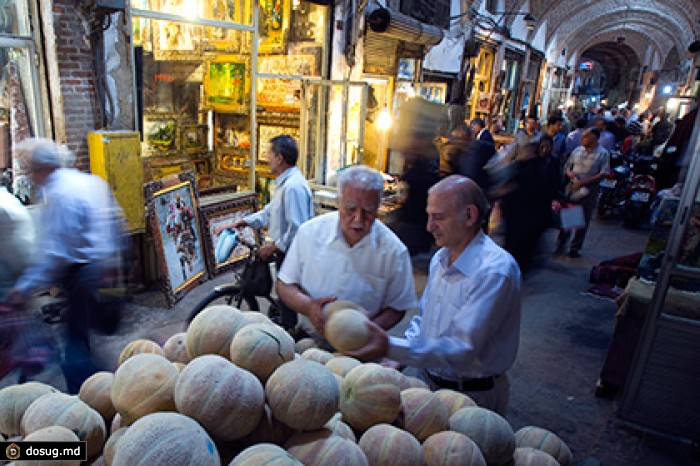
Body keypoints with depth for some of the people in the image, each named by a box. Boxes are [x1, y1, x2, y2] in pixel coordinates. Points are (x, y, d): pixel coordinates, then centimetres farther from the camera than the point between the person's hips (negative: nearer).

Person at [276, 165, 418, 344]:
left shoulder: (394, 250, -7)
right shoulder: (310, 231, -4)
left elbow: (396, 308, 3)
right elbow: (284, 284, 3)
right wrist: (308, 306, -16)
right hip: (307, 340, -1)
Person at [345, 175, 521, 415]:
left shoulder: (495, 271, -22)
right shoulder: (440, 258, 6)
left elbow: (463, 349, -27)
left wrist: (391, 348, -31)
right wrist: (399, 358, -1)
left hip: (473, 395, -6)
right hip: (429, 381, 6)